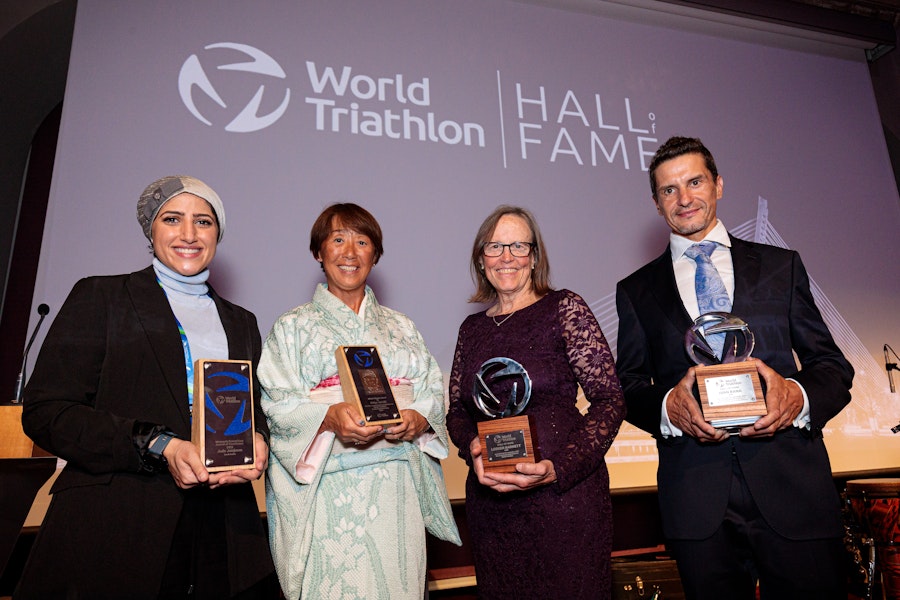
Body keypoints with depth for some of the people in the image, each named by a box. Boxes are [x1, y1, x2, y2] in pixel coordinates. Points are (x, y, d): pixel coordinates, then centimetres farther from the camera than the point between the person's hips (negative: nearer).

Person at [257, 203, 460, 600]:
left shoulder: (401, 327, 15)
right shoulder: (293, 326, 6)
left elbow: (433, 389, 9)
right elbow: (276, 404, -4)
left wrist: (418, 418, -12)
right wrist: (329, 417, -22)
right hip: (326, 493, -2)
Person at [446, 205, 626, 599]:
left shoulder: (563, 308, -4)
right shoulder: (472, 329, 9)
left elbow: (610, 400, -8)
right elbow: (456, 411, 13)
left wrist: (557, 468, -19)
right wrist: (473, 448, -9)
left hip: (564, 493, -4)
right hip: (489, 500, 4)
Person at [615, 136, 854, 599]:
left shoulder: (780, 266, 10)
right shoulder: (636, 291, 10)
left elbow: (832, 365, 9)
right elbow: (628, 386, 8)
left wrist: (799, 395, -13)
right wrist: (667, 405, -14)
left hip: (792, 489, 1)